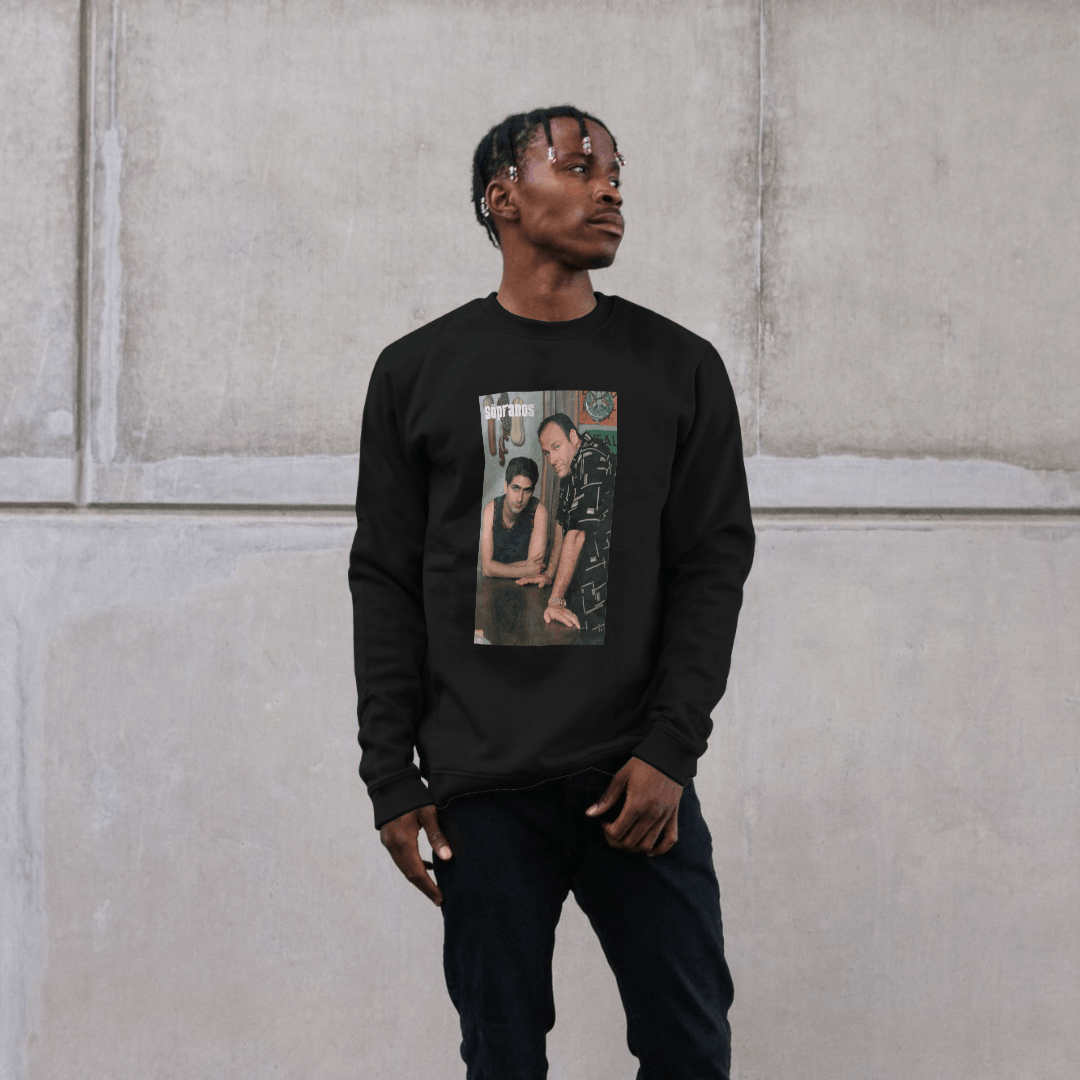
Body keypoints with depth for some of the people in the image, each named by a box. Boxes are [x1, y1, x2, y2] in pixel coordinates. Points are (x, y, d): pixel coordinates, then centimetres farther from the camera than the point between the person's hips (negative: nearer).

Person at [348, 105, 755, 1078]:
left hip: (638, 777, 1)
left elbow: (714, 565, 3)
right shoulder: (418, 372, 7)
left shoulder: (680, 367, 8)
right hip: (483, 788, 0)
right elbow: (387, 585, 6)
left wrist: (669, 748, -8)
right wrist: (393, 778, -1)